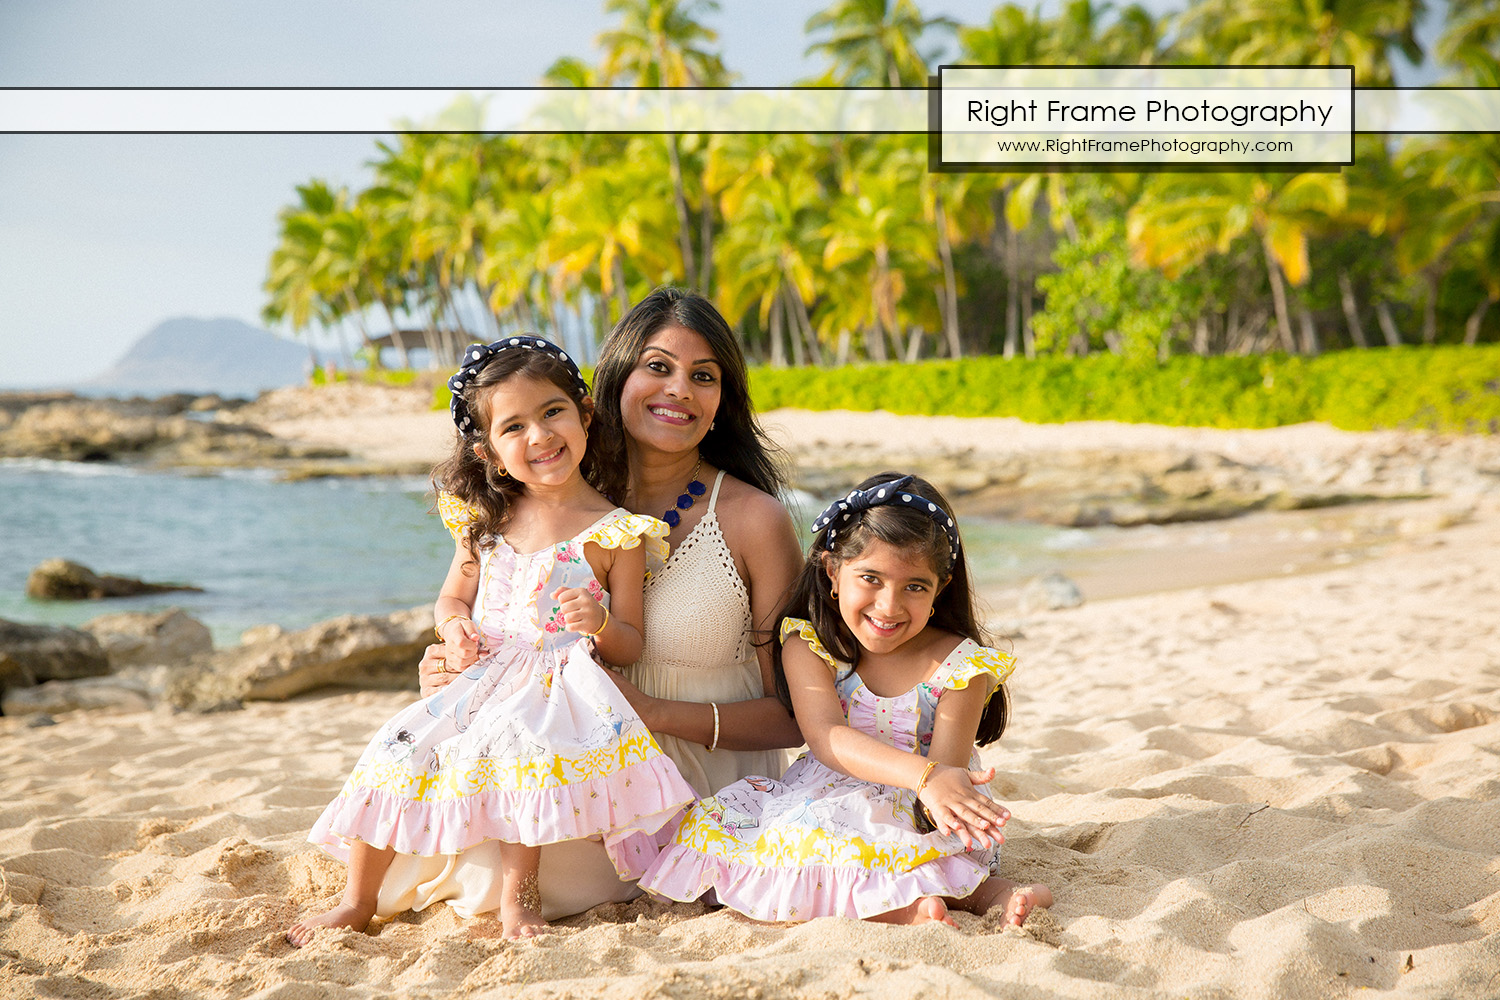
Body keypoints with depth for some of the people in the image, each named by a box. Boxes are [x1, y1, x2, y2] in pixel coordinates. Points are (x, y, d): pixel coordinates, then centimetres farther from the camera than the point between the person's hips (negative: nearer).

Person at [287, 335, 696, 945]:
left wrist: (601, 624, -24)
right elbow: (452, 598, 20)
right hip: (479, 677, 5)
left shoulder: (614, 531, -4)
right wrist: (454, 625, -4)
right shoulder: (487, 521, 9)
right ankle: (358, 901, 8)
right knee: (397, 750, -9)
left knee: (513, 744, -34)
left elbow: (629, 647, -2)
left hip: (556, 683, -5)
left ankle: (518, 895, -17)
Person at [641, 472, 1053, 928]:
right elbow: (826, 736, -22)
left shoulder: (960, 664, -7)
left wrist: (936, 802, -40)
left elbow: (947, 767, -14)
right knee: (706, 830, -23)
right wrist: (923, 775, -38)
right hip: (824, 798, 4)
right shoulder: (807, 646, -4)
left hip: (918, 818, -4)